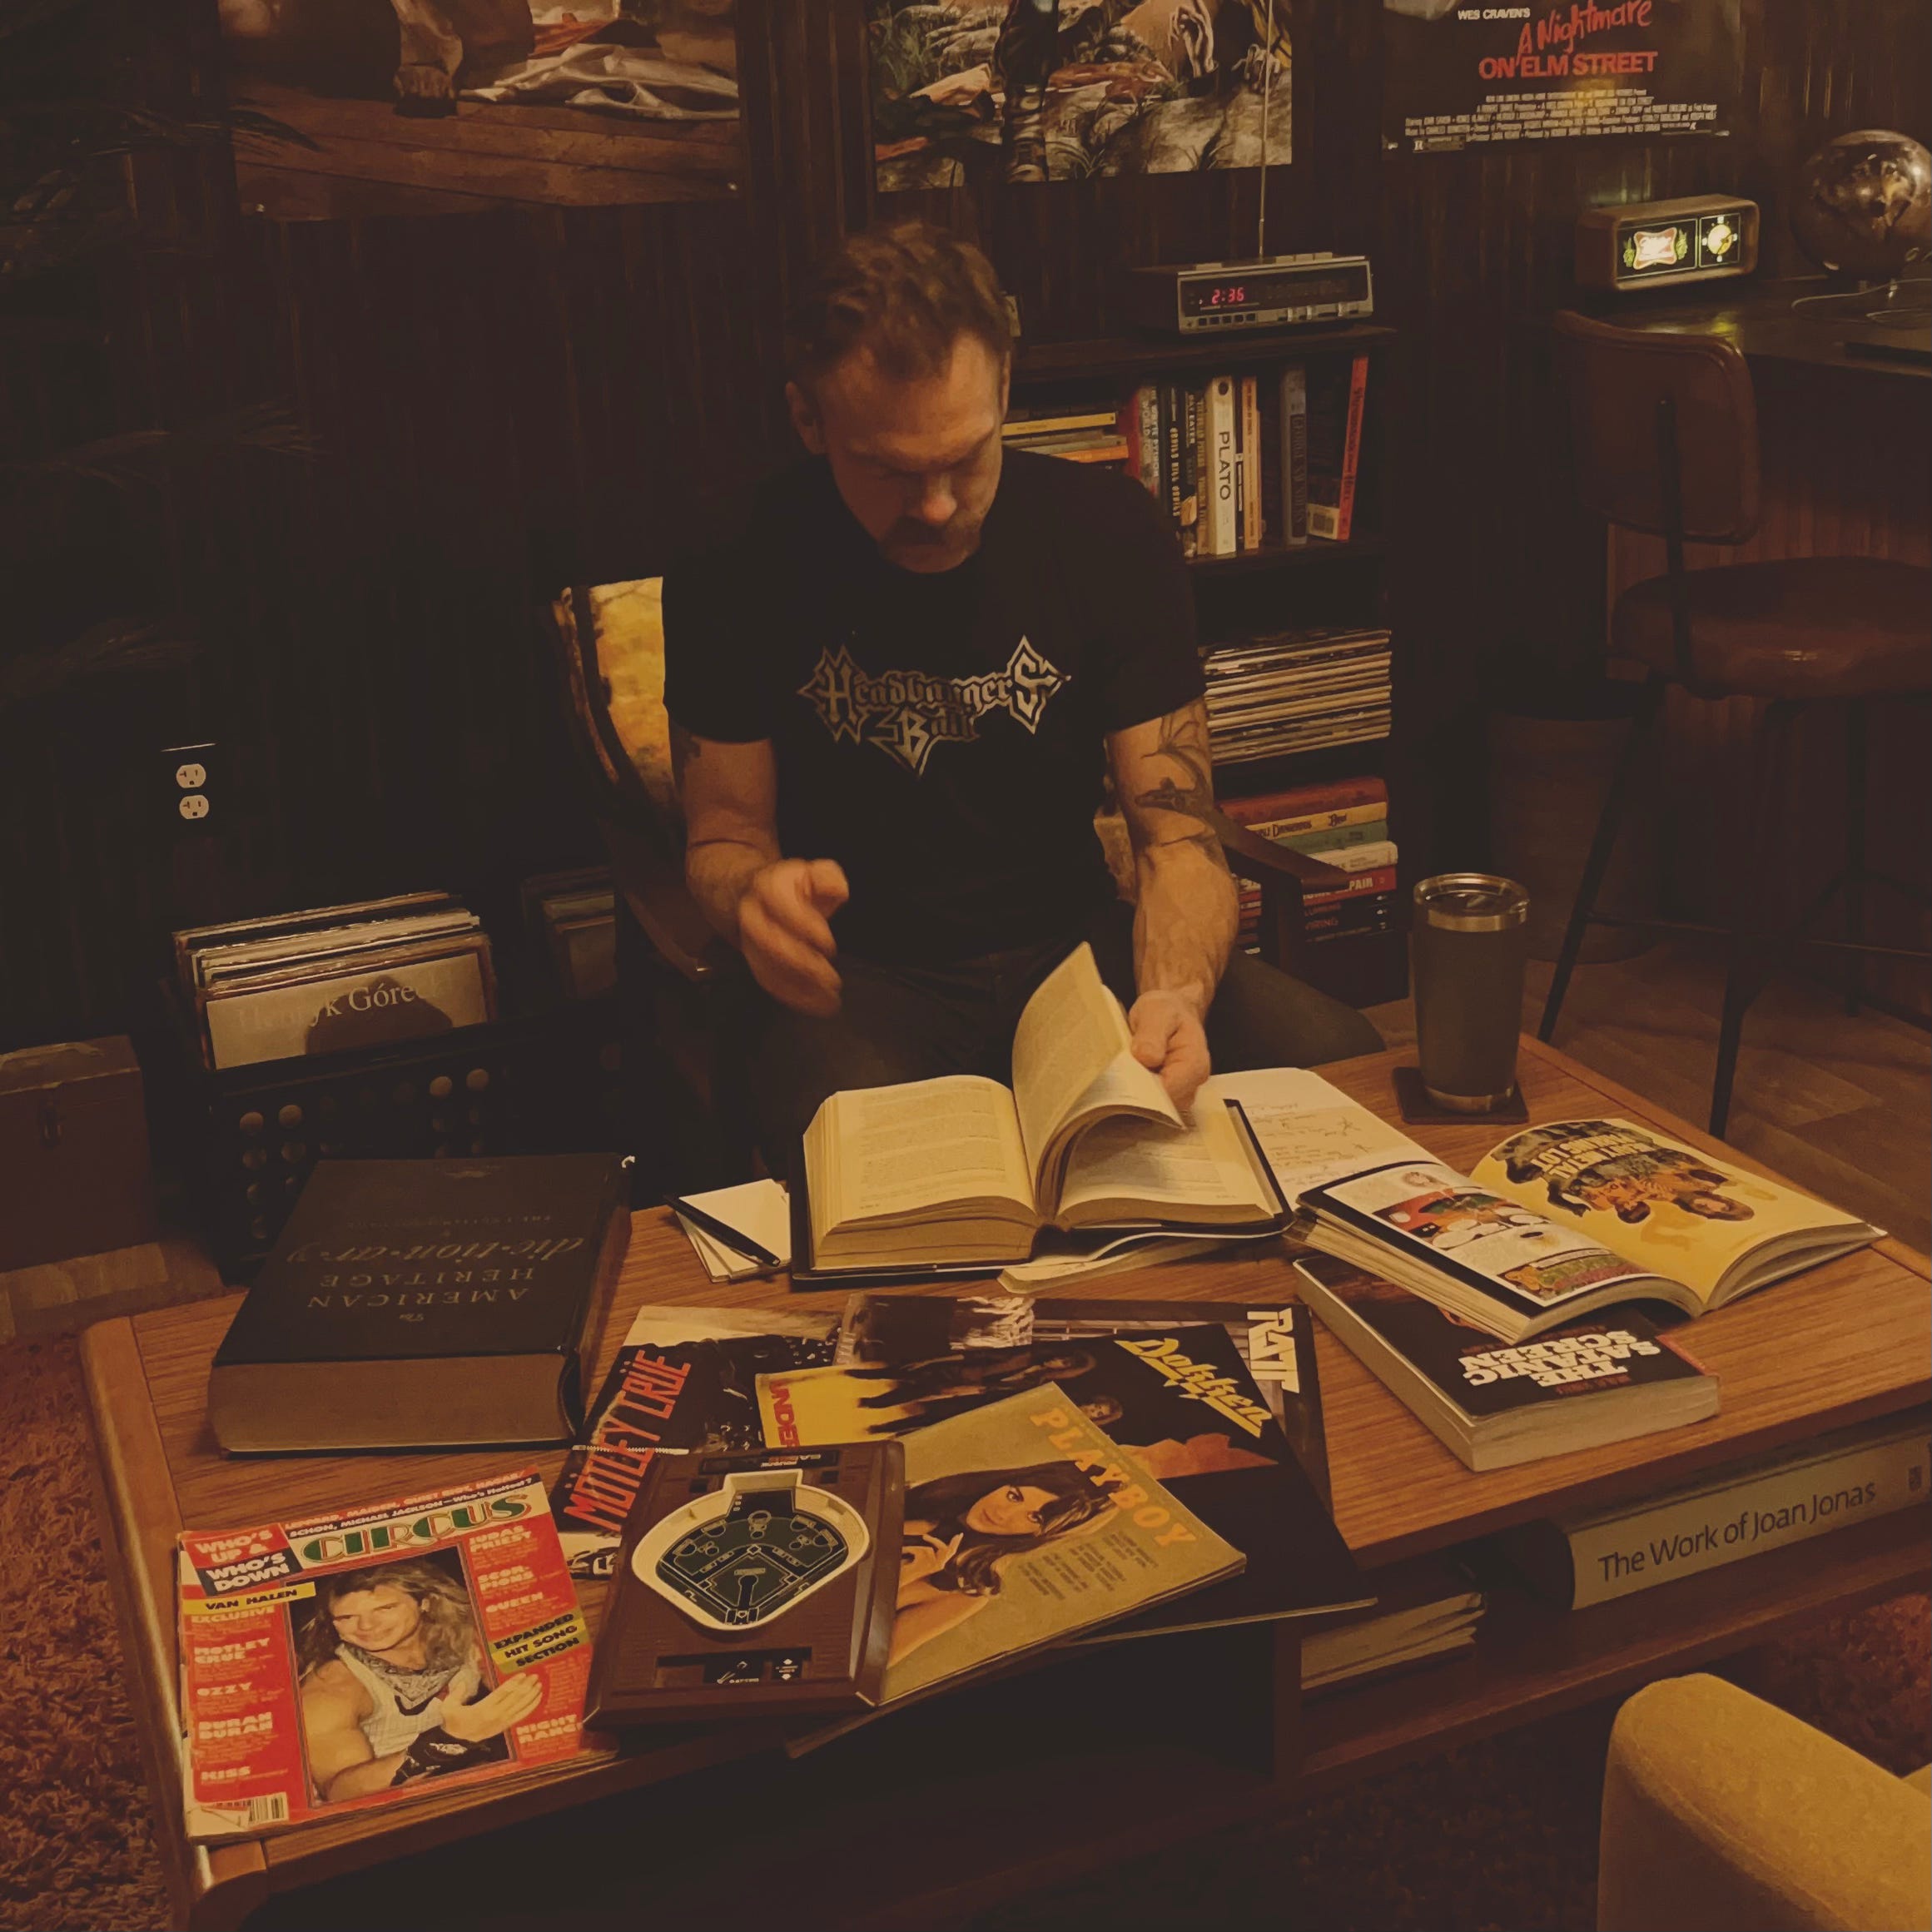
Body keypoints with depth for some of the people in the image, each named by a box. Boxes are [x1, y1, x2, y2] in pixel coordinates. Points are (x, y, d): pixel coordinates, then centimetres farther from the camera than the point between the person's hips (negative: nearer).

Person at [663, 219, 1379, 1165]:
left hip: (1076, 944, 3)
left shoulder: (1108, 531, -5)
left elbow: (1176, 829, -8)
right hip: (864, 975, -3)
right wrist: (756, 896, -26)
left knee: (1335, 1056, -20)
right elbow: (721, 836, 2)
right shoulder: (735, 578, -9)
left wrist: (1178, 996, -31)